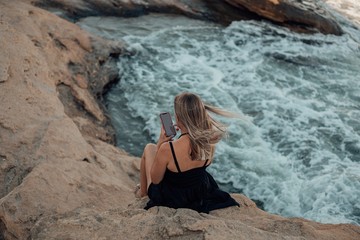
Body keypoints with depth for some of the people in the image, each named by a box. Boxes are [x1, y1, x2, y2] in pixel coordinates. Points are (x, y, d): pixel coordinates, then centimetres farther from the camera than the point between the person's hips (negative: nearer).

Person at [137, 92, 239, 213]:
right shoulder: (210, 141, -22)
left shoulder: (167, 149, -37)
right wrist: (185, 130, -2)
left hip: (168, 199, -4)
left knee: (149, 148, 21)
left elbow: (155, 179, -17)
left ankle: (143, 191, 43)